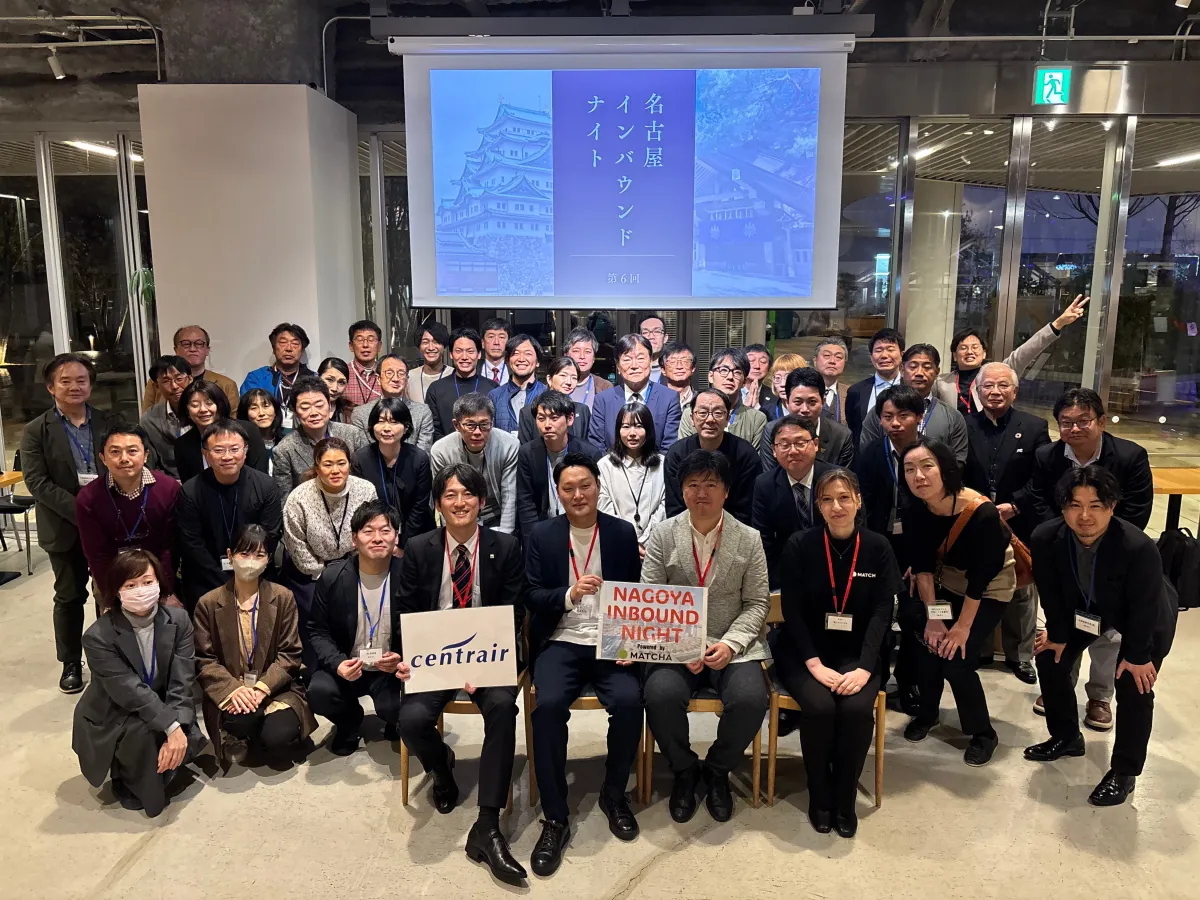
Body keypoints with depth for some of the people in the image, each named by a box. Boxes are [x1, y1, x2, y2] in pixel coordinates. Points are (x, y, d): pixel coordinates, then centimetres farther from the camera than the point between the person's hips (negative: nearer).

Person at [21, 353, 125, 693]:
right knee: (70, 596, 11)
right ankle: (71, 663, 25)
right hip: (65, 527, -1)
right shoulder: (36, 431, -2)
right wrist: (80, 511, -20)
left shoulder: (110, 423, 4)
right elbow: (37, 482, -10)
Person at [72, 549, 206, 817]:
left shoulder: (178, 620, -13)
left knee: (186, 743, -23)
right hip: (111, 717, -3)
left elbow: (182, 684, -17)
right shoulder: (98, 636, -23)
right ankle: (127, 779, 0)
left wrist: (177, 730, -30)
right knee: (143, 732, -32)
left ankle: (154, 773, 10)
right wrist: (171, 727, -35)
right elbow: (130, 692, -28)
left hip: (164, 712, 3)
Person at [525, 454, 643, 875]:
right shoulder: (541, 536, 3)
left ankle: (614, 793, 2)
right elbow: (532, 597, -1)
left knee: (629, 701, -27)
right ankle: (555, 817, -10)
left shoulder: (623, 533, 4)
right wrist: (570, 595, -21)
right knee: (548, 705, -28)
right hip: (561, 643, 0)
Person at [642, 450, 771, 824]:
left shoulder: (749, 539, 3)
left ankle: (717, 769, 6)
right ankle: (684, 769, 3)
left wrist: (730, 643, -13)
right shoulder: (663, 536, 1)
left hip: (733, 646, 1)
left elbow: (757, 603, 3)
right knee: (661, 695, -29)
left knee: (751, 700, -27)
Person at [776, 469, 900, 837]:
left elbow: (882, 611, -4)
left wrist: (864, 667, -17)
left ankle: (845, 800, -2)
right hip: (804, 652, -1)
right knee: (819, 707, -28)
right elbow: (792, 610, -8)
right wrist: (814, 663, -18)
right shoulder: (799, 545, -5)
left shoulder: (877, 547, 0)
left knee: (858, 709, -27)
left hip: (855, 654, 1)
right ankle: (819, 796, -1)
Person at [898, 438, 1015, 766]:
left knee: (956, 659, -14)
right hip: (946, 583, 4)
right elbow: (922, 566, -12)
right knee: (930, 645, -10)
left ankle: (983, 734, 10)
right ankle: (927, 713, 18)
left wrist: (963, 627, -18)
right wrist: (933, 617, -15)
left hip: (989, 590, -4)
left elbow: (980, 578, -26)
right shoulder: (915, 511, -20)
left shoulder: (982, 513, -34)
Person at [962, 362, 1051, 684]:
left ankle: (1020, 655, 26)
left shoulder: (1035, 426, -1)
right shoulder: (964, 425, 0)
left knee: (1021, 592, 11)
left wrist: (1013, 506, -15)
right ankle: (976, 650, 26)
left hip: (1020, 525, 0)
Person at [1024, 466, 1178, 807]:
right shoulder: (1046, 538, -31)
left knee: (1134, 687, -8)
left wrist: (1136, 654, -16)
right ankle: (1067, 737, 30)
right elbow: (1051, 592, -13)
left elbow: (1143, 609, -27)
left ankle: (1124, 772, 13)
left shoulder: (1139, 548, -42)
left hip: (1147, 618, -4)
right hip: (1086, 608, 5)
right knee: (1050, 659, 7)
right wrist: (1058, 634, -3)